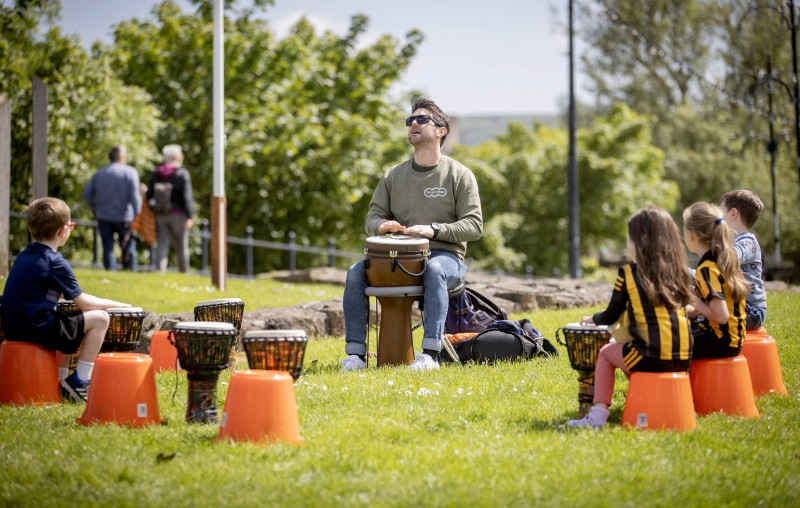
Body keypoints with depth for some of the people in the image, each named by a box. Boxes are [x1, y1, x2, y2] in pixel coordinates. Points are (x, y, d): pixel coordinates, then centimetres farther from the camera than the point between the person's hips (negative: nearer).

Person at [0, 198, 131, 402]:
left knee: (67, 321, 32)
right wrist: (116, 305, 7)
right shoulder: (56, 263, -13)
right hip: (37, 329, -9)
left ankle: (62, 380, 28)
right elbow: (83, 303, -9)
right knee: (100, 319, -3)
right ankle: (79, 383, 1)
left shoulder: (24, 255, 12)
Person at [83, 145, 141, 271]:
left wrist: (94, 209, 14)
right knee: (128, 247, 8)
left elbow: (87, 193, 4)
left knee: (108, 248, 5)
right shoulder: (130, 172, -6)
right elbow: (134, 196, -13)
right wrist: (137, 213, -5)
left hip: (103, 217, 3)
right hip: (124, 217, -3)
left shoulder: (99, 173, 6)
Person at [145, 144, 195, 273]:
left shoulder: (156, 174, 8)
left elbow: (149, 195, 9)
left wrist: (152, 214, 18)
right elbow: (187, 196, -12)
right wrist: (189, 216, -12)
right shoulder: (182, 174, -7)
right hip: (178, 214, -4)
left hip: (160, 214, 4)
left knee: (162, 245, 2)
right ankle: (183, 273, 12)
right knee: (181, 247, 6)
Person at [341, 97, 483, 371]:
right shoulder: (394, 175, 13)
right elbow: (372, 216, 12)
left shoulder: (459, 175, 1)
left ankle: (431, 353, -43)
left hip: (445, 255, -4)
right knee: (356, 272, -21)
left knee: (434, 270, -40)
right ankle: (355, 353, -21)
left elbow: (474, 226, -5)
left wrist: (434, 230, -21)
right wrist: (382, 225, -14)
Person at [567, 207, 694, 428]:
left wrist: (592, 319, 29)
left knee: (606, 353, 23)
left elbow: (610, 317, 7)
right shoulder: (678, 273, 9)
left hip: (651, 357, -5)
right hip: (683, 358, 5)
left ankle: (599, 413, 10)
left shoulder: (628, 274, -3)